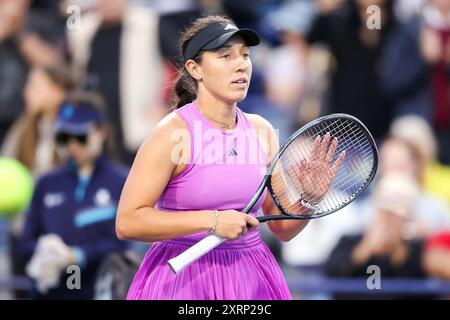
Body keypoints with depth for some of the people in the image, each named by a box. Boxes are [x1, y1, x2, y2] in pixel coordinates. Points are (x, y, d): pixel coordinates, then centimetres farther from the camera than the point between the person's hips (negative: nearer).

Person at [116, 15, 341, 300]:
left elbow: (282, 228, 9)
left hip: (251, 277, 5)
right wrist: (211, 221, -22)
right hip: (184, 282, -5)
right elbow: (127, 223, -19)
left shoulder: (261, 131, 4)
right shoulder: (173, 132, -12)